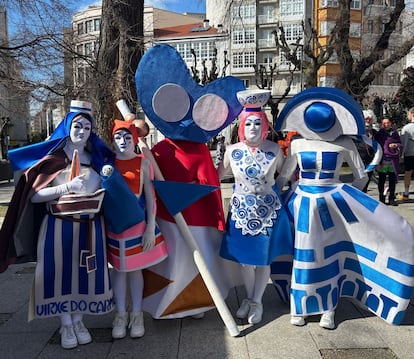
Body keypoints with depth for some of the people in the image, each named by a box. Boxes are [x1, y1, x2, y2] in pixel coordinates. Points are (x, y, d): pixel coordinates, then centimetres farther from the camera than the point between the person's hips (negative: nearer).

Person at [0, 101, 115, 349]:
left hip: (90, 227, 3)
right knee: (61, 272, 1)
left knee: (85, 271, 8)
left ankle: (79, 321, 27)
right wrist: (65, 188, -20)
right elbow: (33, 195, -8)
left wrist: (102, 195, -1)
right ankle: (66, 325, 20)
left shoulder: (97, 158, 9)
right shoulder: (52, 158, -1)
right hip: (59, 226, -3)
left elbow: (104, 190, 21)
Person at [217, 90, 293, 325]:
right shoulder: (233, 151, -6)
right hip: (241, 208, 1)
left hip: (268, 209, -1)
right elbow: (219, 174, 7)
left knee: (263, 257, 8)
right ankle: (249, 299, 33)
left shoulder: (274, 150, -8)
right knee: (245, 257, 11)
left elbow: (283, 174, 7)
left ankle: (257, 302, 27)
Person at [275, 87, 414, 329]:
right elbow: (283, 176, 10)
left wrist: (347, 199, -4)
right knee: (304, 255, 7)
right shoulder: (297, 144, 1)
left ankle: (329, 308, 19)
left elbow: (362, 176, 4)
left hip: (332, 202, -1)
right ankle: (301, 307, 25)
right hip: (303, 202, 1)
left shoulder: (344, 144, -4)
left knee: (331, 254, -1)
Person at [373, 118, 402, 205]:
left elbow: (400, 144, 15)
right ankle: (382, 199, 12)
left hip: (393, 161, 3)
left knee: (392, 180, 7)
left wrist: (396, 146, -10)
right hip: (382, 161, -2)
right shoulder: (378, 133, 1)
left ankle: (391, 199, 17)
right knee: (381, 180, 2)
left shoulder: (395, 133, 9)